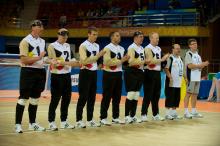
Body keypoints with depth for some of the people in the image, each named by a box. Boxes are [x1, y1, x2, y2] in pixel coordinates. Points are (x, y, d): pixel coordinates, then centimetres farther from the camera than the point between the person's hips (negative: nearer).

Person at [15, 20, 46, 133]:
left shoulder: (42, 41, 13)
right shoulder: (26, 41, -10)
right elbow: (24, 60, -17)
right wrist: (38, 58, -22)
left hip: (40, 71, 7)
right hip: (28, 72, -7)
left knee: (35, 98, 13)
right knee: (23, 98, -5)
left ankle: (32, 123, 21)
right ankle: (18, 124, 0)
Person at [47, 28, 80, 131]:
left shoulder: (68, 46, 15)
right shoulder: (52, 46, -7)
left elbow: (72, 60, 15)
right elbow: (54, 62, -16)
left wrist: (76, 63, -5)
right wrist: (68, 63, -20)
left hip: (67, 75, 7)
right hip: (57, 76, -7)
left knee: (67, 98, 9)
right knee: (55, 99, -3)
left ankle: (64, 121, 18)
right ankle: (51, 122, 5)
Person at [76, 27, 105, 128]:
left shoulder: (97, 46, 12)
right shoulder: (83, 46, -11)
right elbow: (84, 61, -21)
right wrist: (97, 56, -23)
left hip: (94, 72, 7)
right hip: (85, 72, -7)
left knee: (92, 97, 9)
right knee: (83, 97, -5)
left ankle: (90, 120, 17)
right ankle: (79, 120, 1)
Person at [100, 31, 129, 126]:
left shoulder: (121, 49, 12)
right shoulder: (107, 48, -11)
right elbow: (107, 62, -20)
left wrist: (124, 59, -2)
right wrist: (120, 61, -18)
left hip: (118, 74, 7)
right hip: (109, 74, -7)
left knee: (117, 97, 11)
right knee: (107, 97, -3)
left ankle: (115, 117, 20)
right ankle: (103, 118, 3)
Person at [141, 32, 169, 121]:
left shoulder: (159, 49, 16)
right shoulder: (148, 48, -10)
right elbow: (151, 61, -19)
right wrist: (162, 59, -16)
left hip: (157, 73, 8)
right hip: (150, 73, -8)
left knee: (156, 95, 11)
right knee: (148, 95, -6)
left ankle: (155, 114, 19)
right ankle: (144, 114, -1)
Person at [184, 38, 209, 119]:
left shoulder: (198, 55, 18)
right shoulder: (188, 54, -7)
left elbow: (200, 65, 18)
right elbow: (190, 66, -17)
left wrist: (203, 64, -4)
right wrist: (200, 65, -17)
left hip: (197, 77, 8)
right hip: (191, 77, -8)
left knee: (195, 94, 9)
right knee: (189, 93, -7)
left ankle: (194, 111, 15)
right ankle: (186, 112, -5)